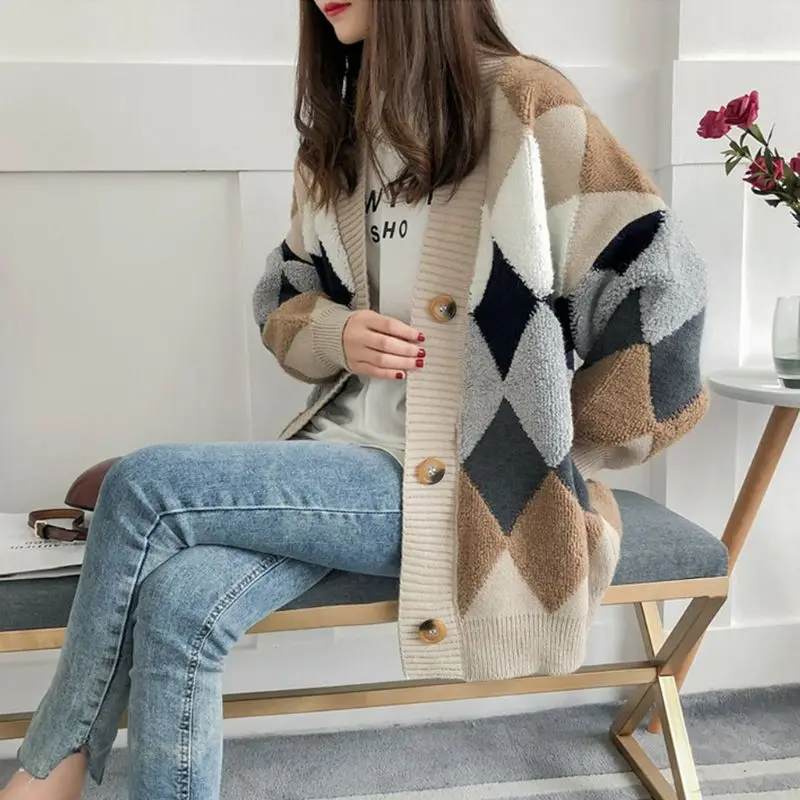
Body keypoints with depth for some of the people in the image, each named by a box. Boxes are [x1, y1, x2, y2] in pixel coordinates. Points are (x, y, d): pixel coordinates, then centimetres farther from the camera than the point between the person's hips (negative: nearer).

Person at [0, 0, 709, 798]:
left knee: (144, 489, -18)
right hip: (350, 447, 6)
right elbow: (284, 295, 19)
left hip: (464, 478, -5)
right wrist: (337, 334, -5)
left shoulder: (520, 104, -7)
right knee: (177, 601, -22)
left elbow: (656, 283, -10)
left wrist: (551, 456, -5)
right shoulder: (338, 130, 15)